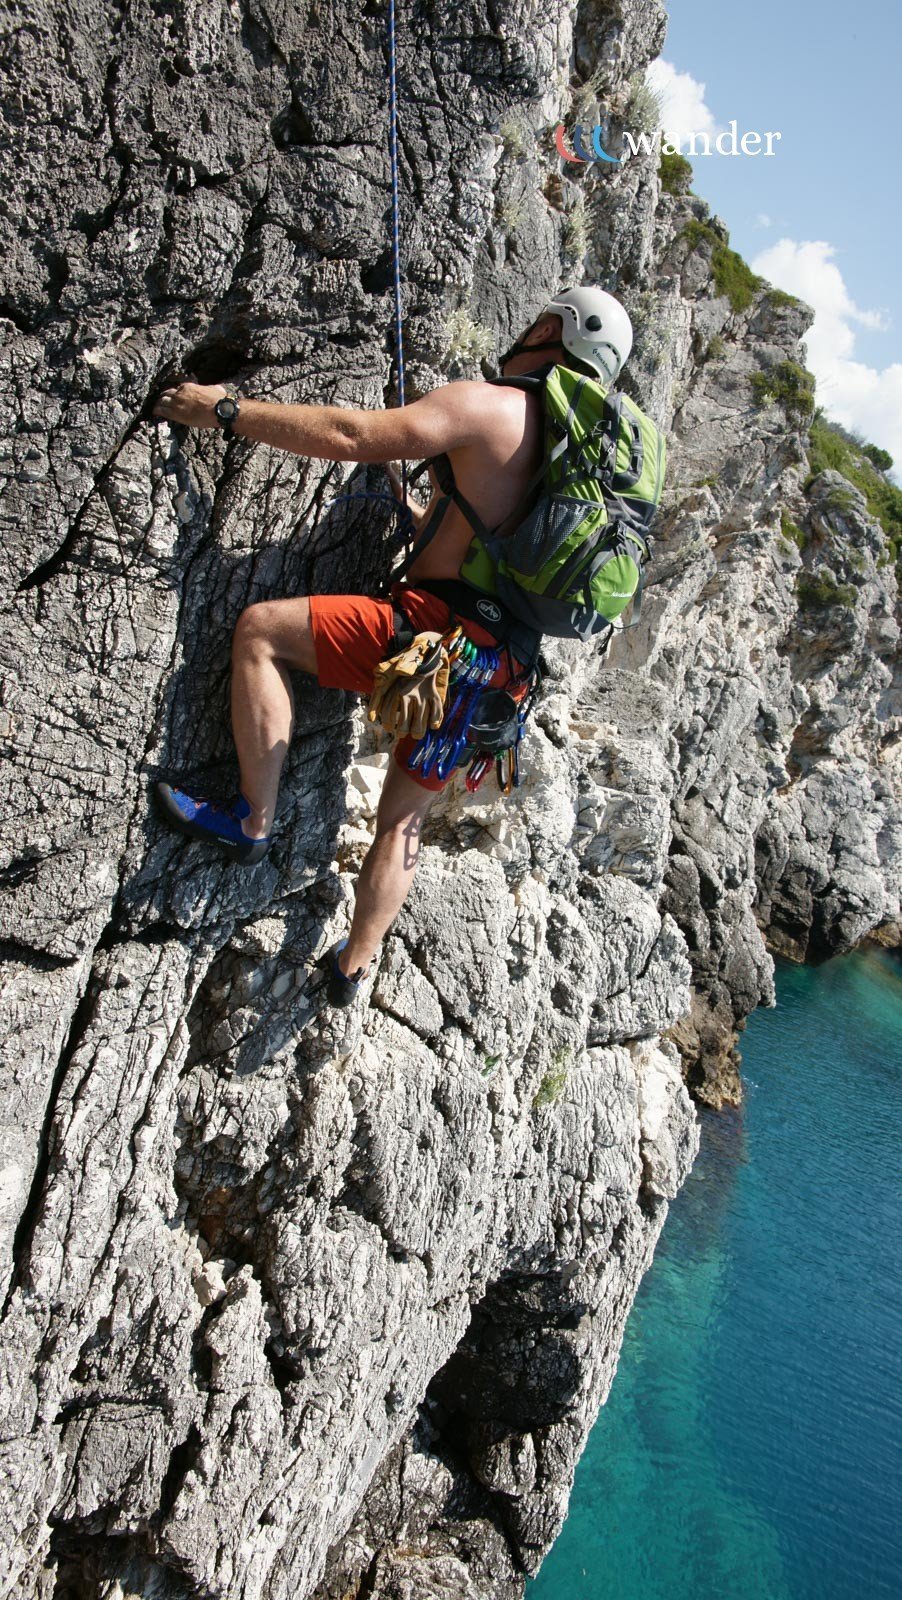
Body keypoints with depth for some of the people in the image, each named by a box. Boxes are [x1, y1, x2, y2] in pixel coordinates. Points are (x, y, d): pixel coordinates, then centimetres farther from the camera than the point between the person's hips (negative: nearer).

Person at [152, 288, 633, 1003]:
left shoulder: (492, 405, -6)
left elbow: (348, 435, -12)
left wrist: (226, 408, -5)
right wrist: (421, 512, 41)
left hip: (437, 628, -9)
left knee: (261, 629, -5)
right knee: (402, 817, 20)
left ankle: (253, 823, -5)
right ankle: (354, 967, 28)